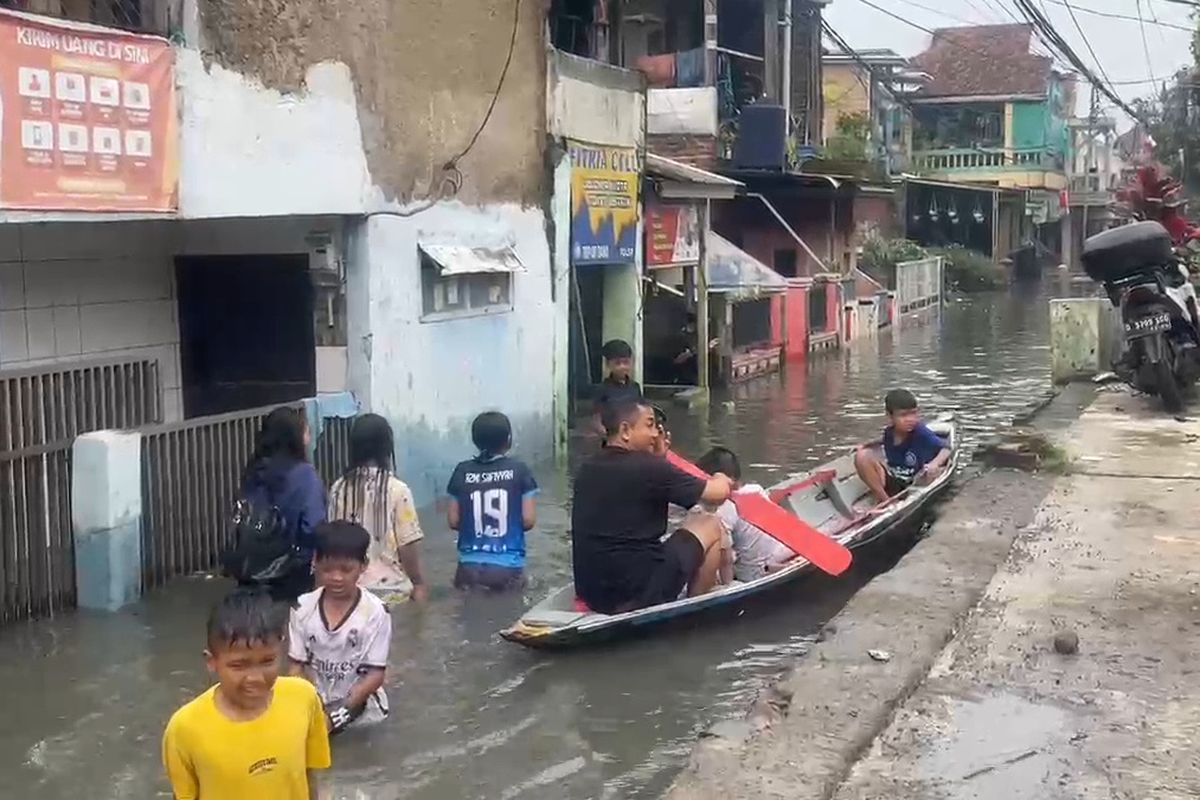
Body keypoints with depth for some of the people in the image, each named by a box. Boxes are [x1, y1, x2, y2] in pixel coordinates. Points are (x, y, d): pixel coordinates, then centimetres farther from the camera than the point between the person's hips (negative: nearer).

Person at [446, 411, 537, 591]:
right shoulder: (519, 470, -4)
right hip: (508, 566, -2)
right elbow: (529, 520, -5)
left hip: (470, 566, 2)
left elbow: (453, 521, 3)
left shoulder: (462, 472, 0)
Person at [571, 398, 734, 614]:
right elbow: (718, 493, -5)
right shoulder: (649, 468, -15)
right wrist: (721, 481, 17)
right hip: (639, 594, -8)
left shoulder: (588, 469, 5)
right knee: (711, 526, 11)